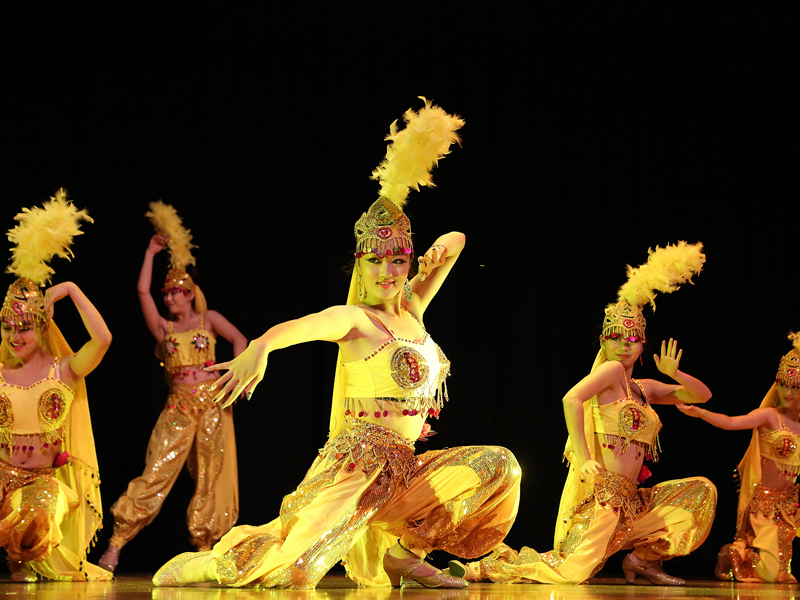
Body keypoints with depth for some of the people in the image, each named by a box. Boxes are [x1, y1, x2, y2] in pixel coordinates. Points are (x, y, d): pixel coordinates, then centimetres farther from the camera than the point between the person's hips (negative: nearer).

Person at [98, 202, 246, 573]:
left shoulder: (208, 319, 12)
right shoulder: (164, 328, 14)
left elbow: (238, 339, 0)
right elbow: (142, 291, 6)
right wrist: (151, 253, 12)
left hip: (212, 402, -1)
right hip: (178, 406, 1)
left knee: (213, 475, -2)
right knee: (157, 472, -8)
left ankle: (204, 549, 6)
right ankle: (115, 545, -9)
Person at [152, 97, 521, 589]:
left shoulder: (412, 309, 14)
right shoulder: (353, 318, -7)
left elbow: (457, 242, 23)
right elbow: (293, 327, -28)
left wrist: (441, 248, -2)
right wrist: (260, 347, -50)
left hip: (405, 466, 8)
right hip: (360, 461, -7)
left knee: (500, 465, 2)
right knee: (293, 565, -22)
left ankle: (405, 552, 0)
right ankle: (206, 565, 8)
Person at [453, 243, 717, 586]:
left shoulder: (645, 388, 19)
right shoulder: (610, 370, -3)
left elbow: (702, 395, 25)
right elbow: (571, 399, -22)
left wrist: (675, 374, 4)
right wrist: (584, 460, -26)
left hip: (630, 499, 8)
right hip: (601, 491, -8)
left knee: (702, 490, 7)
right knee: (572, 572, -22)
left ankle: (644, 558, 5)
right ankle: (480, 568, -2)